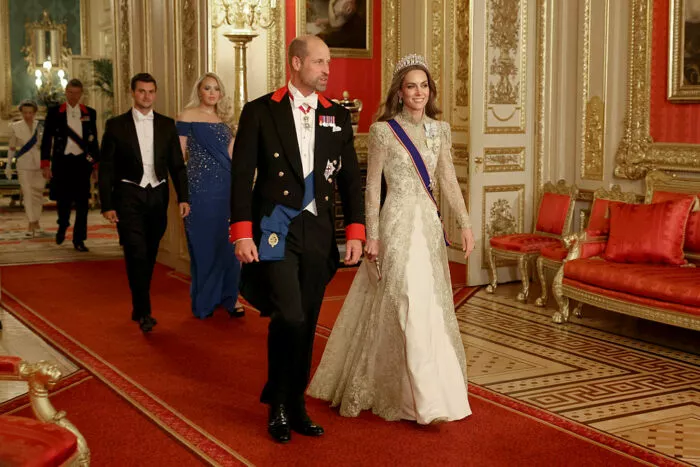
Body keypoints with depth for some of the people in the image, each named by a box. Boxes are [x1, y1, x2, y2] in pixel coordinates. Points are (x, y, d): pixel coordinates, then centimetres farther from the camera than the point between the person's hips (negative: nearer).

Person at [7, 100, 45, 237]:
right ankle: (31, 224, -11)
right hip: (24, 164, -1)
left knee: (38, 193, 5)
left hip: (40, 163, 1)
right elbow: (12, 148, 10)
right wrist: (8, 165, 6)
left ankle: (36, 221, 21)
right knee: (27, 193, -8)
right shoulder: (15, 127, 4)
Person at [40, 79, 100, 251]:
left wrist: (96, 164, 8)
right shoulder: (54, 112, 4)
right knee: (63, 199, 4)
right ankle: (62, 226, 34)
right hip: (61, 161, -1)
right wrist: (45, 164, -3)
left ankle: (79, 240, 5)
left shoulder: (90, 113, 8)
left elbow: (93, 140, 11)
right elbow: (46, 139, 3)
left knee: (82, 202, -1)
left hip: (82, 161, 1)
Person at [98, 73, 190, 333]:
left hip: (157, 196, 3)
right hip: (129, 196, -3)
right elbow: (106, 168, 0)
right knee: (136, 253, -11)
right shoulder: (116, 125, 0)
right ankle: (143, 312, -6)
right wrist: (107, 205, -6)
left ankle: (139, 306, 25)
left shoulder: (167, 125, 7)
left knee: (149, 255, 11)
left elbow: (177, 164, 8)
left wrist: (183, 198, -1)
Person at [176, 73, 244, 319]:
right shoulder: (188, 116, 0)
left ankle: (229, 296, 16)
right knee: (203, 243, 2)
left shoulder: (223, 121, 16)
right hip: (200, 187, -5)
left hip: (227, 187, 5)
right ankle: (204, 301, 13)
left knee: (227, 242, 6)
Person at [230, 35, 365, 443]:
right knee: (289, 317, -14)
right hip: (276, 229, -4)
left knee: (306, 325, 8)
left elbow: (351, 178, 9)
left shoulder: (337, 116, 9)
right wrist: (242, 233, -11)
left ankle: (295, 406, 23)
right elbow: (242, 176, -4)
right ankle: (278, 404, 7)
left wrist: (356, 232, 1)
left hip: (319, 233, 4)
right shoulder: (261, 112, -1)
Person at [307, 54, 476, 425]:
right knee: (411, 308, -9)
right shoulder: (383, 131, -6)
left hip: (429, 225, 6)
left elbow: (448, 181, 10)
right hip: (398, 226, -6)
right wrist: (372, 236, -10)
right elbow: (372, 188, -5)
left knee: (432, 307, 10)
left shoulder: (439, 129, 9)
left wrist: (465, 224, 2)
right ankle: (424, 399, -1)